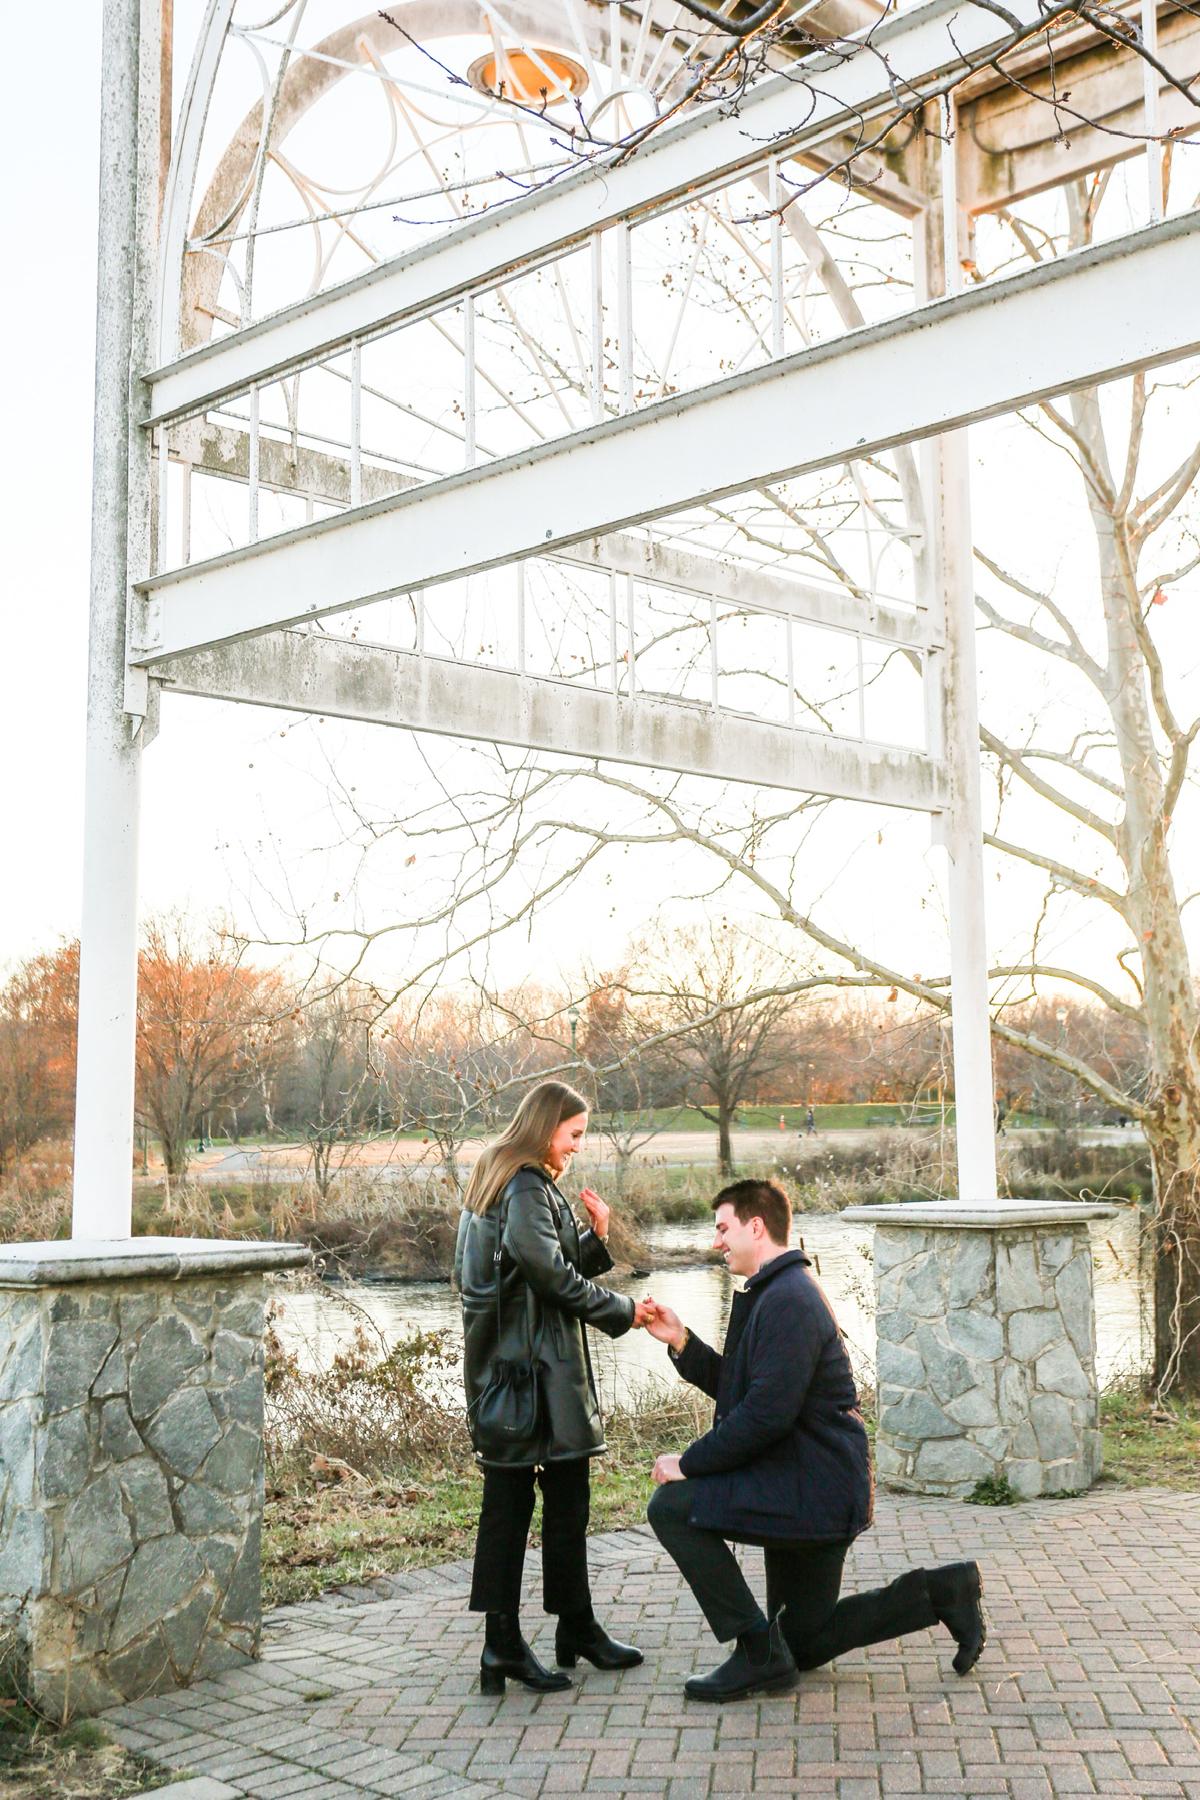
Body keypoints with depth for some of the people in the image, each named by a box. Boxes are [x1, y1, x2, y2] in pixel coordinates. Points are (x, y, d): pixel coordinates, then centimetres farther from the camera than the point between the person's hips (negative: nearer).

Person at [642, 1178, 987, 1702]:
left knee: (672, 1506, -15)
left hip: (813, 1491, -11)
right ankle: (940, 1593, 16)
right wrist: (682, 1344, 6)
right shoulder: (779, 1292, 14)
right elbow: (735, 1388, 18)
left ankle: (759, 1650, -8)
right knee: (803, 1644, 17)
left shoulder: (788, 1300, -20)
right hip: (818, 1487, 11)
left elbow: (766, 1413, -27)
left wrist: (689, 1463, -18)